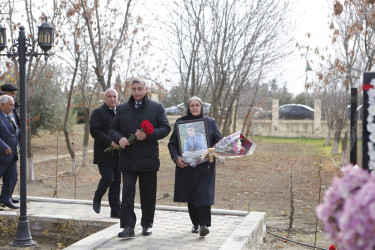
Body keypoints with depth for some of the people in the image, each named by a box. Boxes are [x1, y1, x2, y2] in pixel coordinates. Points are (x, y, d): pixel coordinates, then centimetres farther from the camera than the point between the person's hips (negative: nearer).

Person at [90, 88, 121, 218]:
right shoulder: (98, 113, -3)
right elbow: (94, 131, -13)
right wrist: (110, 142, -22)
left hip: (117, 154, 6)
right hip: (104, 153, -6)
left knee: (117, 181, 6)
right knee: (108, 177, -13)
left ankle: (116, 210, 11)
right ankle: (97, 199, 15)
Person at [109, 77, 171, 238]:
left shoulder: (156, 107, 5)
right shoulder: (122, 109, 12)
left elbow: (166, 128, 0)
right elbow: (113, 129, 15)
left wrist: (148, 135, -16)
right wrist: (119, 138, -8)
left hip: (148, 158, -1)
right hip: (127, 159, 1)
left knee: (148, 194, 9)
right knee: (127, 192, -7)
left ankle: (147, 224, 24)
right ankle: (128, 227, -5)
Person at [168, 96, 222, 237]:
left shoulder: (210, 122, 8)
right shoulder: (181, 123, 7)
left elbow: (219, 141, 8)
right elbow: (172, 143, 5)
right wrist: (176, 157, -12)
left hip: (205, 165, -1)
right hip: (186, 165, 1)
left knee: (203, 193, -12)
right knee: (190, 196, 5)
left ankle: (204, 224, -13)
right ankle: (195, 223, 17)